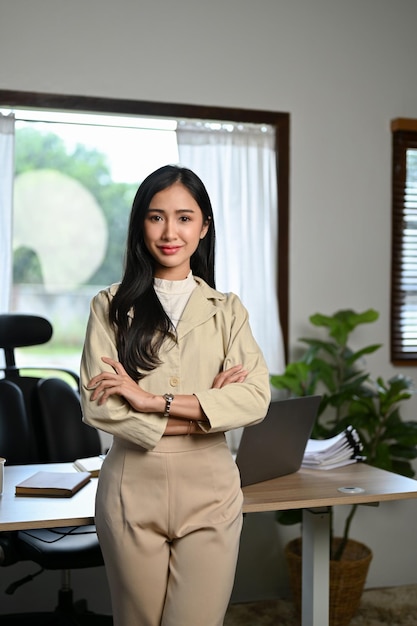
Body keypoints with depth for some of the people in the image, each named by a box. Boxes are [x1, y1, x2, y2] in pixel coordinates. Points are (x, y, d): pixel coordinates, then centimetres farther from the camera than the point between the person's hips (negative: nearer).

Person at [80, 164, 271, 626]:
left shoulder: (227, 311, 7)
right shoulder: (111, 306, 2)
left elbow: (256, 398, -8)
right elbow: (97, 406, -9)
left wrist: (155, 401, -16)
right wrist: (205, 408, -11)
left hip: (209, 490, 1)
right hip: (133, 489, 0)